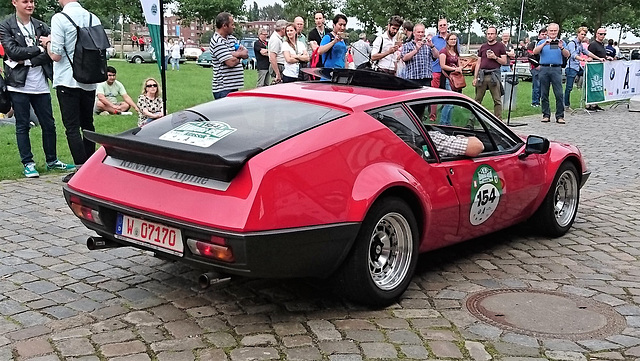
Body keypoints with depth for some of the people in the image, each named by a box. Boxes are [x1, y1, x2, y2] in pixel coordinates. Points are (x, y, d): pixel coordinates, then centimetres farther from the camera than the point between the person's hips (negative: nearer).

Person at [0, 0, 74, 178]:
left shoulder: (41, 26, 9)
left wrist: (28, 59, -15)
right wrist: (39, 49, -10)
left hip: (40, 83, 3)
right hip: (19, 84, -3)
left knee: (49, 124, 8)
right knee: (22, 126, 4)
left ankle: (52, 161, 21)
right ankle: (28, 163, 12)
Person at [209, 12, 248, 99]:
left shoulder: (232, 38, 16)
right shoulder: (217, 42, -13)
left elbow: (246, 53, 10)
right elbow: (231, 62, -20)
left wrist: (235, 54, -12)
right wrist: (239, 55, 2)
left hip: (234, 86, 9)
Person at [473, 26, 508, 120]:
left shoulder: (500, 46, 7)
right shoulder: (483, 47, 17)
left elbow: (504, 62, 4)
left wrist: (495, 57, -11)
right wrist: (475, 77, 10)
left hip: (494, 75, -3)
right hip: (482, 75, 3)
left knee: (497, 100, -4)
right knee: (477, 100, 3)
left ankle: (498, 120, -1)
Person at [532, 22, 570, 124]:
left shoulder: (561, 42, 13)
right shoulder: (542, 42, 13)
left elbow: (567, 55, 1)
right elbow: (535, 52, -4)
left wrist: (561, 48, -18)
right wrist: (544, 44, -18)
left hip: (556, 69, -1)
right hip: (544, 69, 1)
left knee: (559, 94, -8)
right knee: (544, 94, 2)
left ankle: (560, 116, -6)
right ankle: (546, 115, 9)